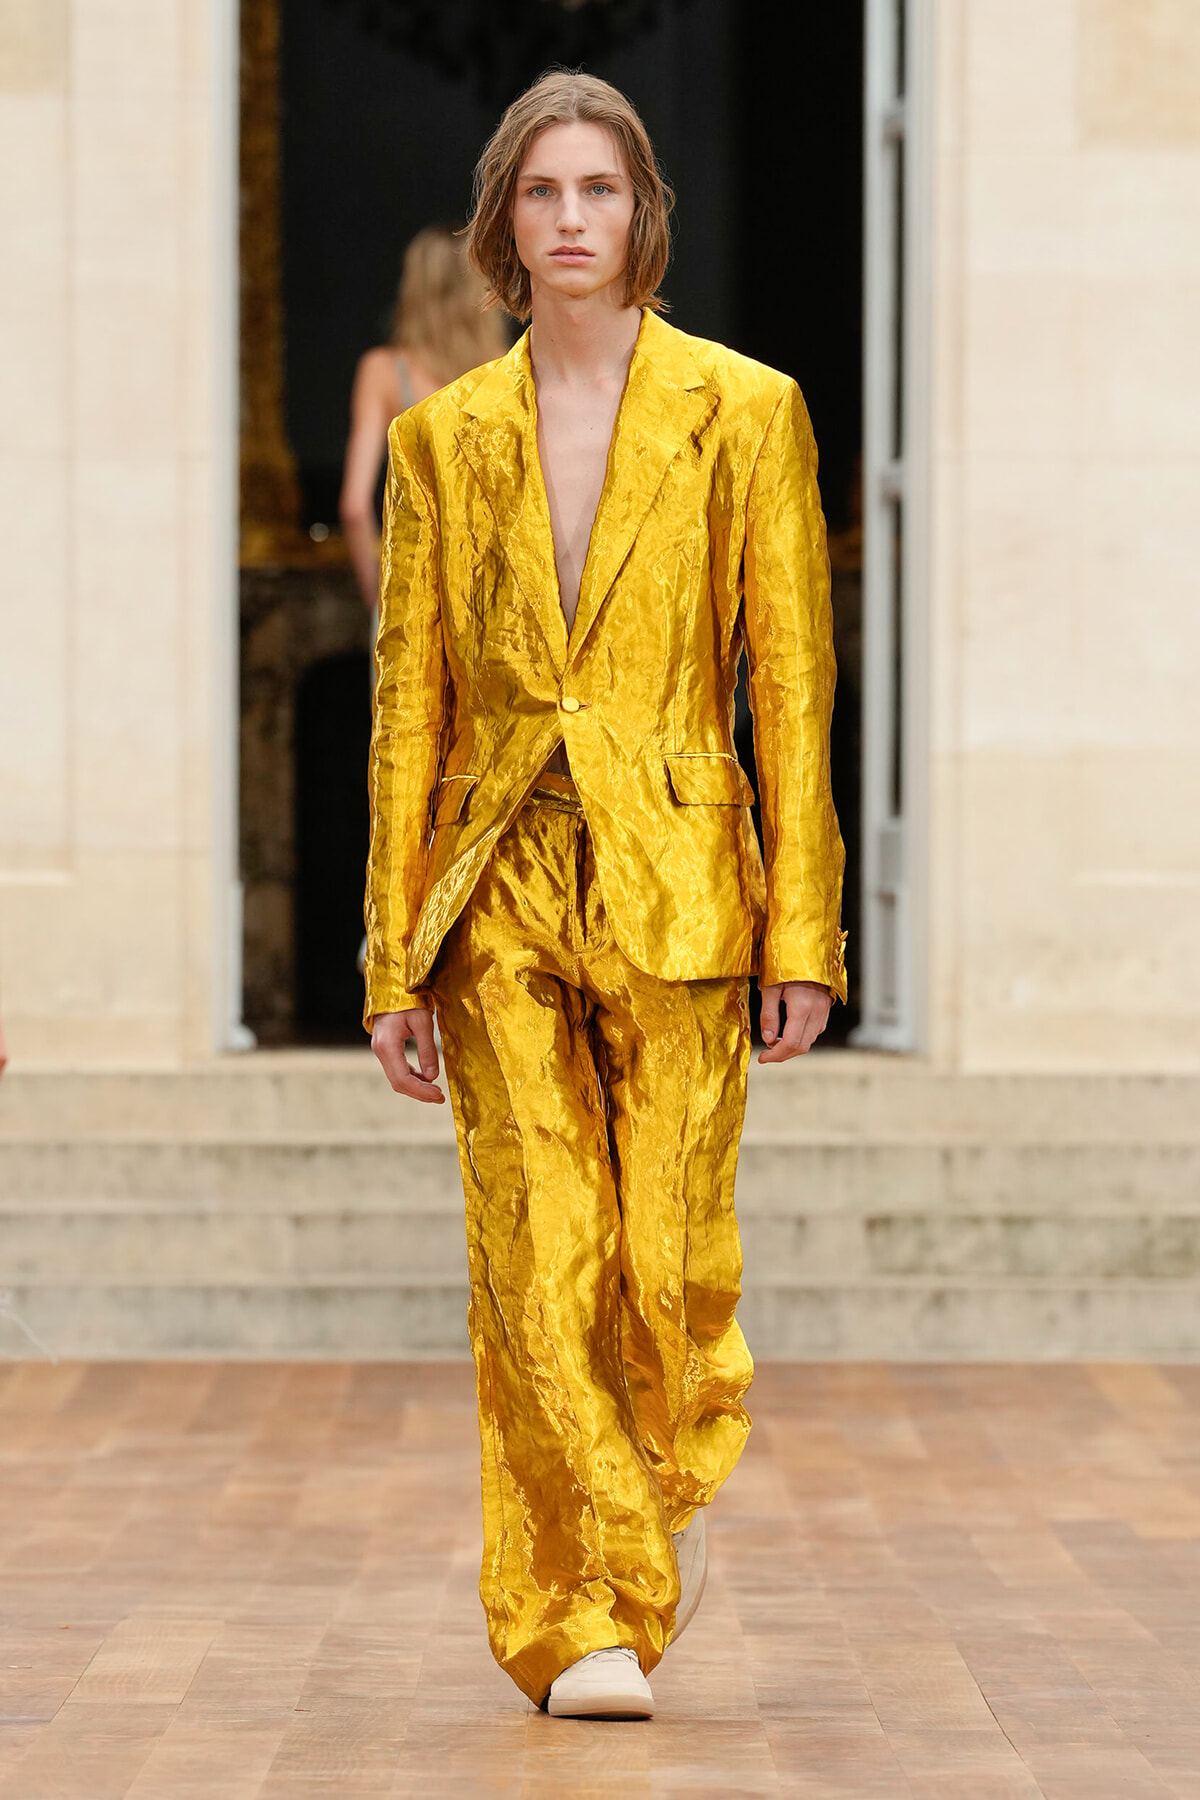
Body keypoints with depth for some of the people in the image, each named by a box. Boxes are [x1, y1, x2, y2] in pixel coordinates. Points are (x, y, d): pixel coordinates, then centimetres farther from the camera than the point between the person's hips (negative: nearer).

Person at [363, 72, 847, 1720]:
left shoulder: (745, 412, 1)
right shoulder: (445, 437, 7)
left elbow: (792, 685, 0)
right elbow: (410, 701, 8)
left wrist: (803, 934, -6)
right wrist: (394, 957, 3)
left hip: (672, 892, -1)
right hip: (499, 897, 1)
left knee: (667, 1261, -2)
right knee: (538, 1269, -4)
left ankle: (668, 1489, 29)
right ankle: (583, 1623, 6)